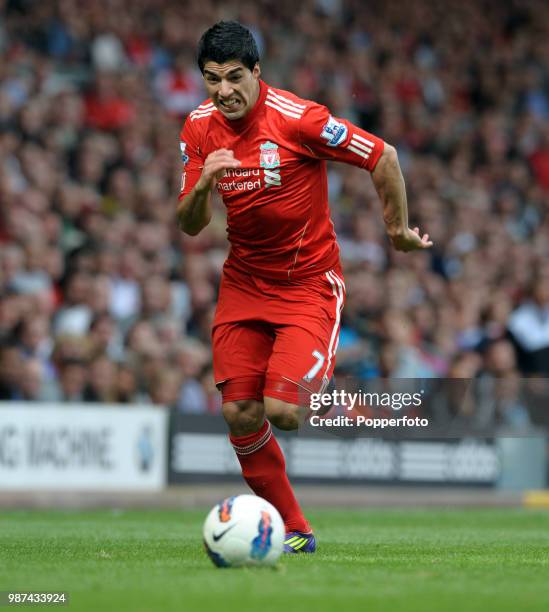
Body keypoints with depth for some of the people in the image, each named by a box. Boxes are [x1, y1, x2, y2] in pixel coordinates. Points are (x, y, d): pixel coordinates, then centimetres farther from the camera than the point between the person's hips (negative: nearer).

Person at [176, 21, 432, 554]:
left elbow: (383, 157, -11)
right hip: (243, 283, 5)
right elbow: (190, 225, 1)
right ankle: (292, 529, 13)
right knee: (240, 415, -2)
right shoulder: (200, 128, -2)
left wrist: (398, 230, 0)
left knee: (283, 411, -18)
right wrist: (203, 183, -21)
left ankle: (321, 384, 18)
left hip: (308, 284, -5)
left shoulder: (297, 118, -19)